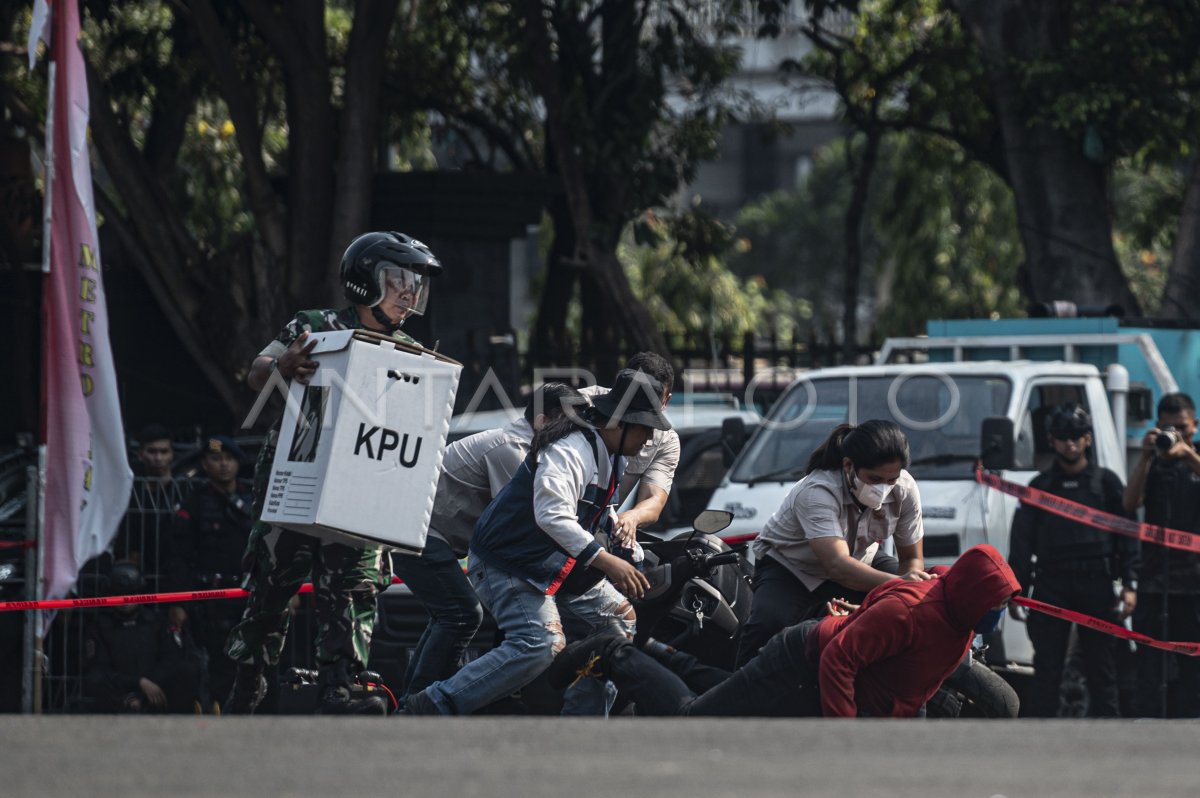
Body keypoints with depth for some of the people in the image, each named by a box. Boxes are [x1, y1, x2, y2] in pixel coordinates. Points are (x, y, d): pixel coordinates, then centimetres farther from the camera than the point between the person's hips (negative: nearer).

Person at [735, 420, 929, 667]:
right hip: (788, 566, -5)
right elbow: (837, 565, -51)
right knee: (768, 624, -35)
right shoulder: (817, 492, -37)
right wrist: (896, 583, -67)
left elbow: (912, 558, -9)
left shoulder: (904, 489, -20)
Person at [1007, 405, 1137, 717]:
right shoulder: (1041, 485, 13)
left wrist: (1129, 585, -3)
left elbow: (1127, 535, 7)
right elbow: (1022, 540, 12)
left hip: (1096, 585, -1)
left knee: (1101, 669, 0)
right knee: (1046, 668, -1)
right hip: (1051, 583, 1)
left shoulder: (1106, 482, 10)